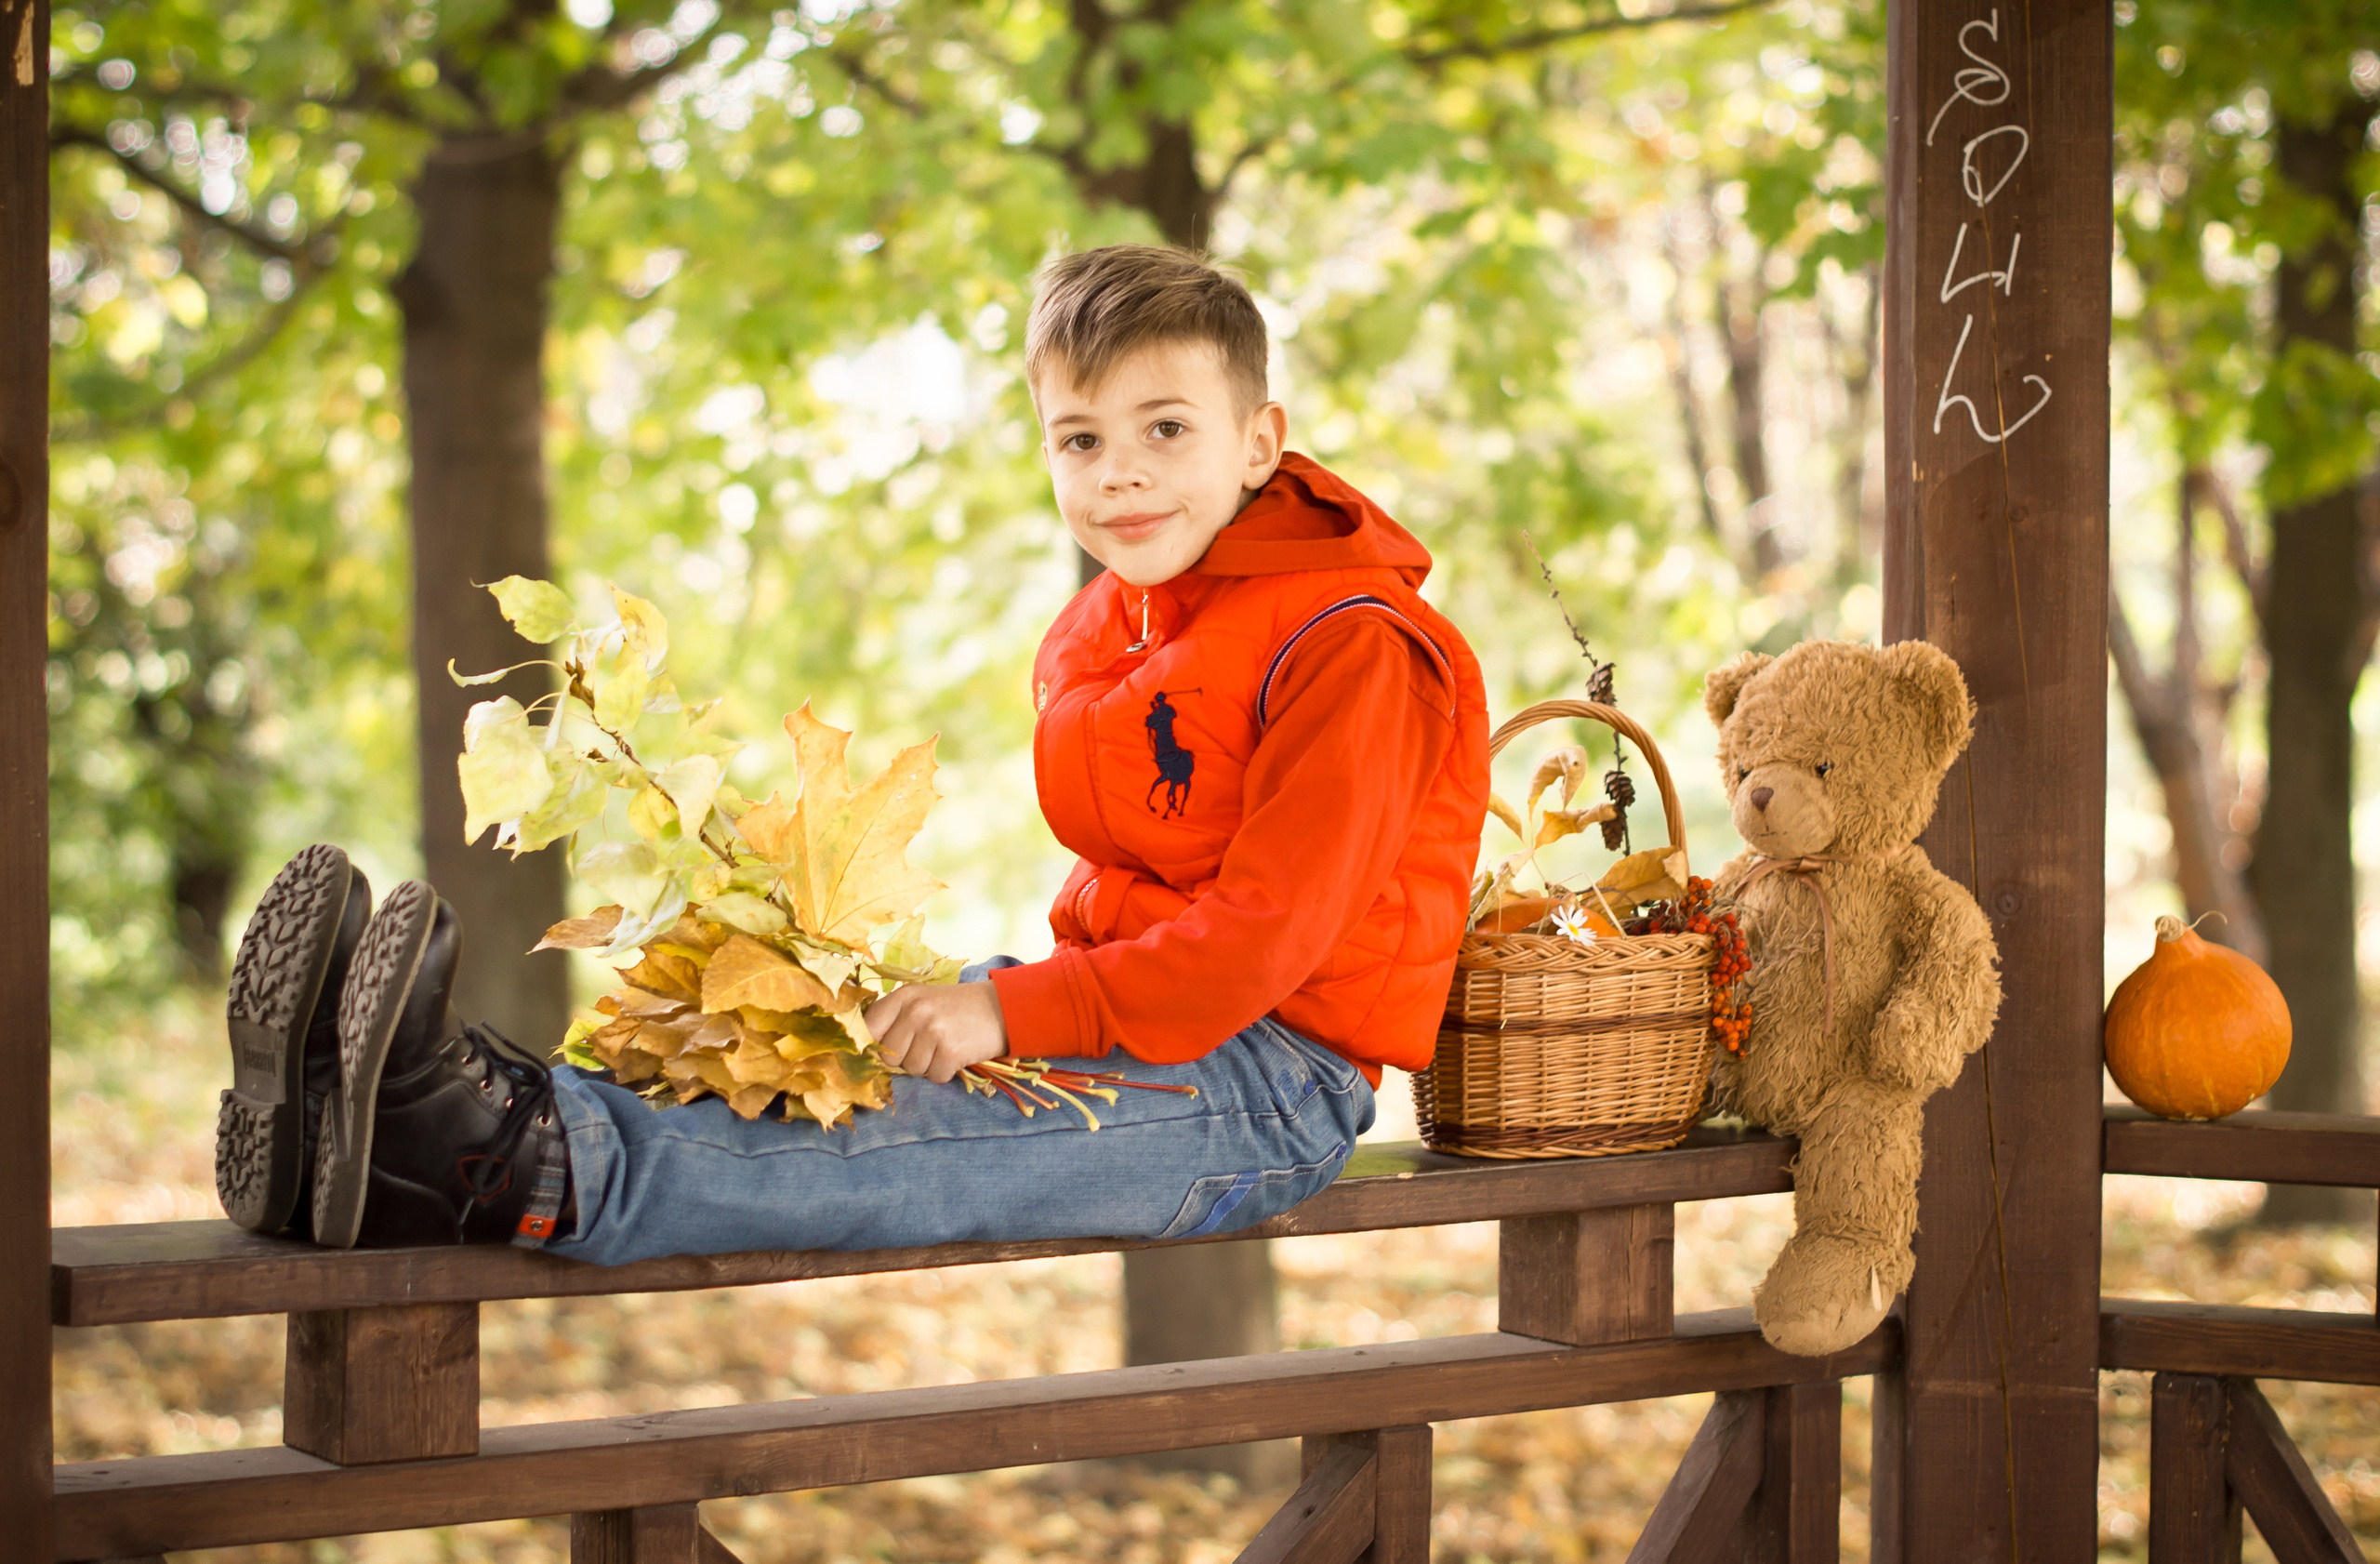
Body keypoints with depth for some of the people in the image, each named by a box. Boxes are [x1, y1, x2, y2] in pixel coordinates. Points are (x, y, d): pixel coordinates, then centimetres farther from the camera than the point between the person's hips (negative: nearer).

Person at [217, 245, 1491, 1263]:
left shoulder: (1352, 648, -14)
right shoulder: (1093, 638, 14)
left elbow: (1270, 931, -22)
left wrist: (1016, 1014, -27)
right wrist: (1006, 991, -1)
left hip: (1269, 1072, -8)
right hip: (1129, 1016, 8)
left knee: (922, 1131, -32)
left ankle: (540, 1170, -53)